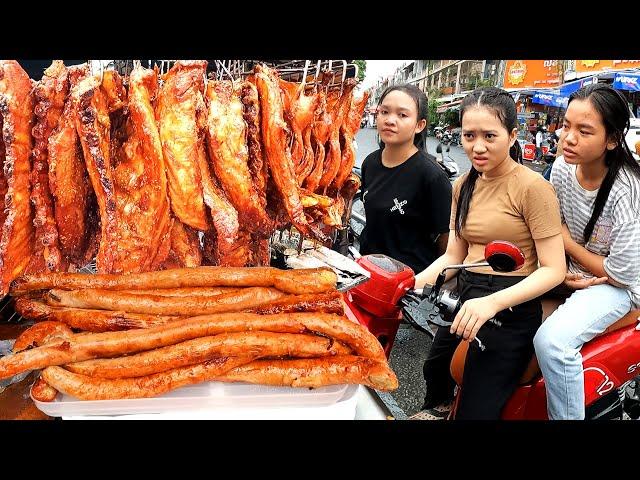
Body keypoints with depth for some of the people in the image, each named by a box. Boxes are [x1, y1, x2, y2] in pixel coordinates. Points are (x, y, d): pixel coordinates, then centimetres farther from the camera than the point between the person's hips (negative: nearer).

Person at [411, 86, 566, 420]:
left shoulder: (532, 187, -15)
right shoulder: (463, 186, 8)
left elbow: (553, 269, -18)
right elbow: (454, 255, 6)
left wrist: (493, 302, -32)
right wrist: (415, 282, -12)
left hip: (511, 309, -7)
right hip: (465, 299, 8)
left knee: (474, 411, -7)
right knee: (434, 371, 29)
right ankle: (435, 409, 62)